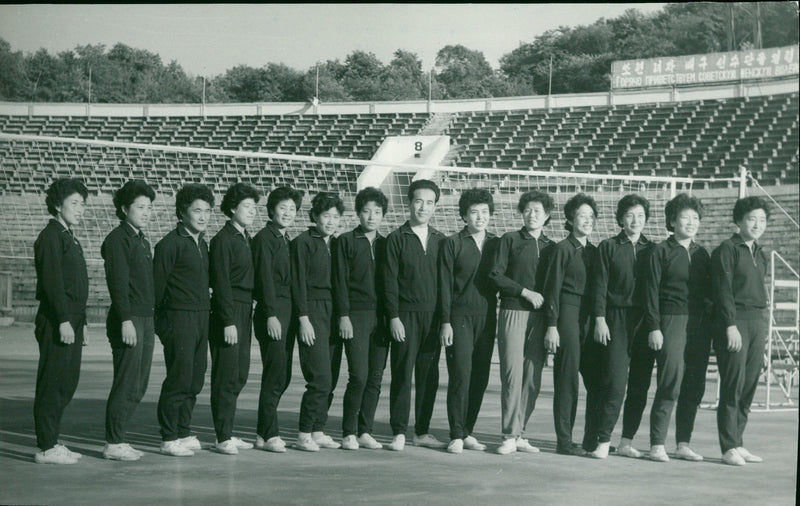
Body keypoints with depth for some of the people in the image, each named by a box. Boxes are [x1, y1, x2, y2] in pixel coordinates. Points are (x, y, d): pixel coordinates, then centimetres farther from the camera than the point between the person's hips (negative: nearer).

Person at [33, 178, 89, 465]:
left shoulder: (68, 237, 20)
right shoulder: (51, 236, -10)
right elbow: (51, 281, -17)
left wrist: (76, 321, 16)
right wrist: (63, 320, -22)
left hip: (71, 321, 10)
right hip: (56, 321, -10)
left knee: (67, 382, 11)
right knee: (53, 384, -7)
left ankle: (51, 443, 18)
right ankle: (46, 448, -3)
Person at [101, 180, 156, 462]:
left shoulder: (142, 241, 19)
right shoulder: (117, 239, -8)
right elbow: (118, 282, -15)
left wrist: (149, 320, 17)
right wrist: (126, 320, -21)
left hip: (145, 320, 9)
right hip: (127, 320, -9)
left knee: (139, 386, 10)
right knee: (126, 385, -7)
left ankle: (118, 439, 17)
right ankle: (113, 444, 0)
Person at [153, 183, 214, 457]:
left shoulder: (202, 244, 16)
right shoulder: (170, 244, -9)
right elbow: (157, 285, -9)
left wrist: (205, 315, 14)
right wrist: (162, 320, -8)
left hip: (201, 319, 8)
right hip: (178, 319, -8)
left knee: (195, 380, 9)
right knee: (179, 379, -6)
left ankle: (183, 432, 19)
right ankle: (169, 439, 1)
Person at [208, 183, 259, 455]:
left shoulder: (246, 239, 16)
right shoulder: (223, 239, -9)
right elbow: (221, 283, -14)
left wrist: (246, 316, 12)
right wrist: (228, 321, -17)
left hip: (244, 312, 8)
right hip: (228, 313, -8)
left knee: (240, 374, 10)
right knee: (227, 376, -6)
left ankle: (228, 433, 18)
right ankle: (223, 438, -1)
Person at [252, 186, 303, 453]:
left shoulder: (286, 240, 18)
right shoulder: (264, 238, -6)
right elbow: (265, 278, -13)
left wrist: (293, 316, 13)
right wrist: (271, 315, -18)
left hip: (286, 313, 8)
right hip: (272, 313, -8)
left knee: (280, 377, 9)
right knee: (275, 376, -8)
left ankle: (264, 433, 15)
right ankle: (269, 435, -3)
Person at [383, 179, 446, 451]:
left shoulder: (440, 240, 13)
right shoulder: (396, 239, 1)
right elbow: (390, 282, -3)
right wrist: (394, 317, -10)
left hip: (433, 316, 4)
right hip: (406, 316, -4)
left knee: (429, 376, 6)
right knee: (402, 374, -4)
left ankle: (422, 431, 13)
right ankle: (399, 433, 0)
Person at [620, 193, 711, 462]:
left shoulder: (701, 254, 15)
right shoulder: (661, 251, -1)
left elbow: (708, 291, 16)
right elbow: (651, 291, -5)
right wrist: (653, 327, -12)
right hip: (669, 322, -6)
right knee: (671, 382, -10)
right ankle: (657, 445, -4)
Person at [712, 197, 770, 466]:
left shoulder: (761, 254, 18)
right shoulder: (727, 250, -5)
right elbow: (723, 290, -11)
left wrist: (763, 328, 15)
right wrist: (731, 326, -17)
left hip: (757, 322, 7)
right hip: (734, 322, -7)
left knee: (749, 387, 6)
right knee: (733, 387, -7)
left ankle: (737, 444, 12)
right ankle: (729, 448, -4)